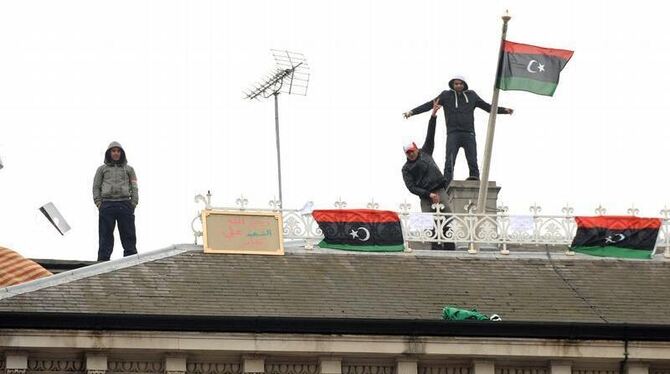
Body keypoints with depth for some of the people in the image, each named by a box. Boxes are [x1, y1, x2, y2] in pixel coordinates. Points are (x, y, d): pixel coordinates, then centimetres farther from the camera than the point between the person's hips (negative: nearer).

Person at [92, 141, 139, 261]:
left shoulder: (128, 169, 20)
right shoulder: (102, 169, 18)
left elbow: (134, 188, 14)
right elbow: (96, 187, 12)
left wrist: (133, 205, -1)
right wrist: (99, 204, -2)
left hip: (125, 204, 1)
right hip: (107, 204, -1)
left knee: (129, 237, -6)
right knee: (105, 238, -5)